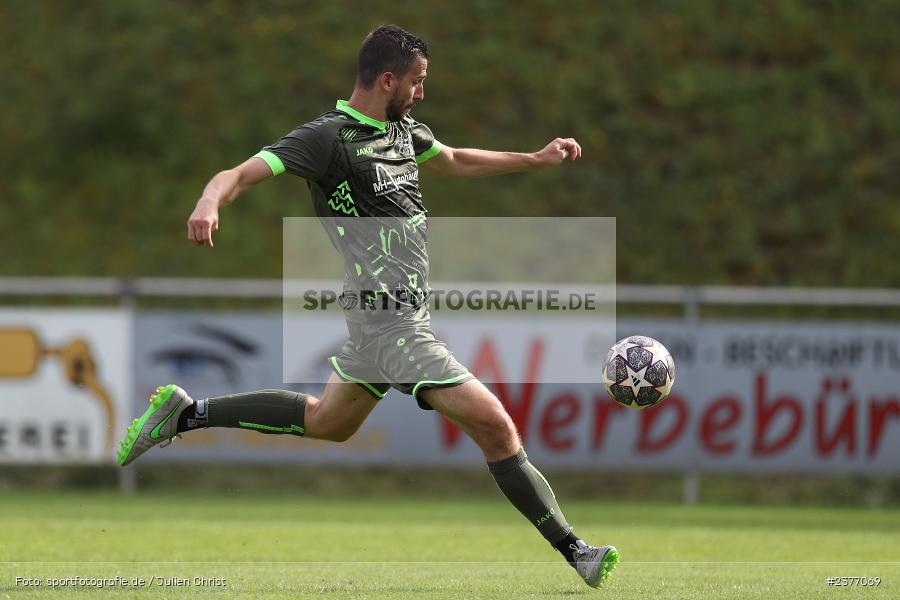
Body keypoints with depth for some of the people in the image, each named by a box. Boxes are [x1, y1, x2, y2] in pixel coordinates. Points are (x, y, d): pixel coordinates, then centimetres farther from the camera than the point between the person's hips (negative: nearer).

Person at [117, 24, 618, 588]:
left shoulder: (402, 130, 11)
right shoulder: (329, 137, -16)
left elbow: (455, 162, 30)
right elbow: (243, 173, -23)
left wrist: (537, 159, 29)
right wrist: (209, 204, -45)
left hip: (396, 311, 10)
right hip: (393, 319, -10)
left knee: (326, 421, 26)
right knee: (493, 424, -12)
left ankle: (187, 412, 32)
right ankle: (575, 552, -7)